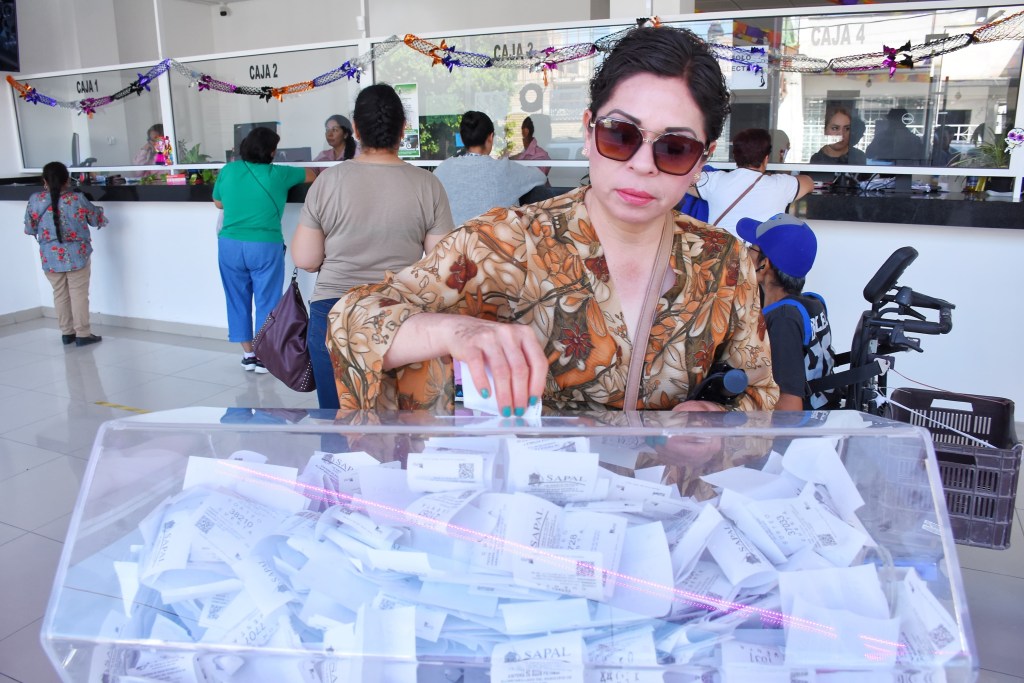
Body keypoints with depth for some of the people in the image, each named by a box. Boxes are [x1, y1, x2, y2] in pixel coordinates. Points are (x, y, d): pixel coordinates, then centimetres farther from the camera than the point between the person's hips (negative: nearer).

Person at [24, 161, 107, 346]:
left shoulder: (35, 200, -5)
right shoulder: (77, 199, -12)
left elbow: (29, 228, 5)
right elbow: (98, 219, 1)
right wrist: (99, 212, 24)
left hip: (50, 257, 3)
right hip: (77, 254, -2)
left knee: (60, 294, 14)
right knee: (79, 294, 3)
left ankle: (67, 332, 21)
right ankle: (82, 334, 5)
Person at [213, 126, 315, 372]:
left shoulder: (228, 170, 4)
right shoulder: (278, 174, -3)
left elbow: (218, 203, 19)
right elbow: (311, 175, 13)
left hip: (230, 245, 3)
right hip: (265, 246, -3)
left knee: (237, 300, 13)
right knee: (266, 301, 5)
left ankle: (248, 354, 20)